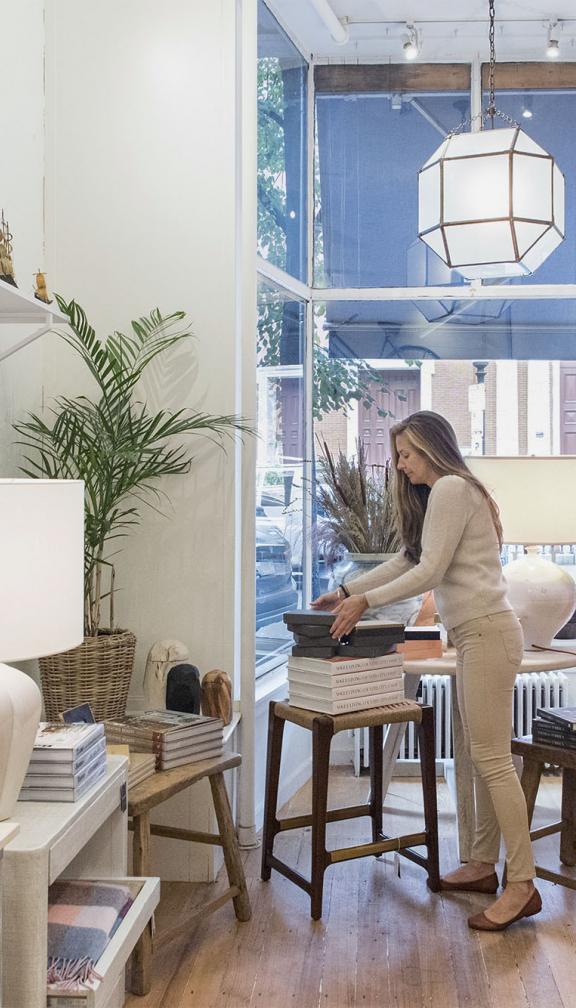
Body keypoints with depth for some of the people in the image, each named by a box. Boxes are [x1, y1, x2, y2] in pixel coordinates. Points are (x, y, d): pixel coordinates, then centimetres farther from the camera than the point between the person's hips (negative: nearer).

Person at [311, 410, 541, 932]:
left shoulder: (450, 488, -10)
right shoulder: (444, 492, 22)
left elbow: (429, 572, -16)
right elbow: (406, 561, 24)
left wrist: (366, 601, -10)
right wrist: (346, 591, 20)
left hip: (487, 633, -10)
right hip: (476, 635, 10)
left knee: (492, 758, -10)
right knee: (483, 756, 12)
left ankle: (523, 885, -5)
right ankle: (483, 865, 20)